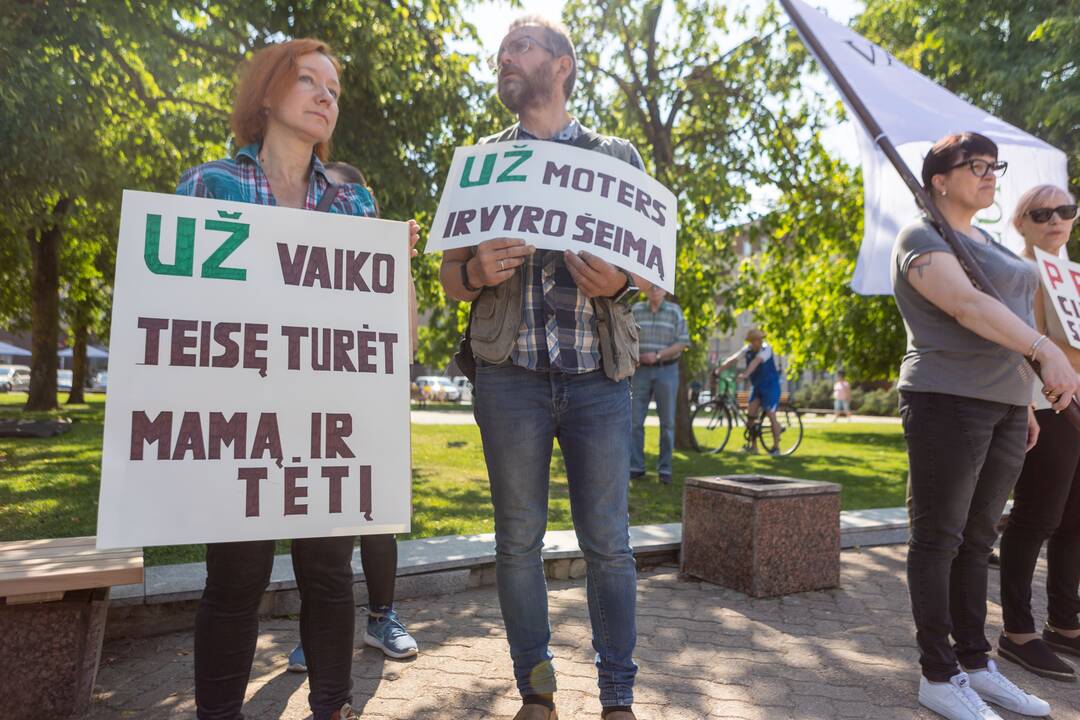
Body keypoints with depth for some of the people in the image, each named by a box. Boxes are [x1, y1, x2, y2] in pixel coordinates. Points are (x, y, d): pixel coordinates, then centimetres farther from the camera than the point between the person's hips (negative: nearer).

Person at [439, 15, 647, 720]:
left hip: (599, 376, 0)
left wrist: (619, 281, -13)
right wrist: (478, 272, -12)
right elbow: (450, 273, 12)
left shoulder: (617, 155, 12)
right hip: (511, 376, 1)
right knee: (518, 538, 7)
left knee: (608, 542, 3)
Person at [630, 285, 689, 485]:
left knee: (667, 421, 1)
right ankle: (636, 467, 8)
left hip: (666, 370, -1)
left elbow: (683, 343, -5)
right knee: (635, 420, -1)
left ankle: (665, 469, 10)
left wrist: (658, 355, -16)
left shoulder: (675, 311, 0)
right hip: (641, 370, 1)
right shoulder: (636, 310, 4)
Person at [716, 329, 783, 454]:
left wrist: (745, 374, -56)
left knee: (771, 415, -8)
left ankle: (776, 447, 3)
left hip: (770, 385, -6)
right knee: (750, 414, 0)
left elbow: (756, 362, -39)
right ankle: (751, 445, 12)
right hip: (756, 385, 6)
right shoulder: (747, 349, -5)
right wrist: (719, 370, -30)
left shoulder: (766, 349, -21)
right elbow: (733, 359, -16)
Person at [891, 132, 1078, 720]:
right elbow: (968, 306, -22)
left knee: (977, 539, 12)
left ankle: (976, 663, 22)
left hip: (1003, 406, 9)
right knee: (939, 539, -2)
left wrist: (1023, 399, 18)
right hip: (948, 402, -8)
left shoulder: (986, 242, 21)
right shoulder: (922, 238, -6)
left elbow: (1001, 319, 22)